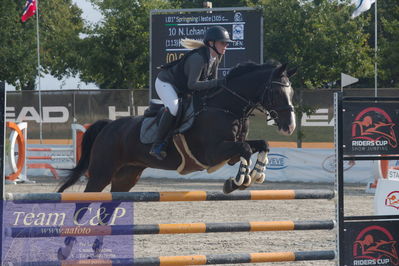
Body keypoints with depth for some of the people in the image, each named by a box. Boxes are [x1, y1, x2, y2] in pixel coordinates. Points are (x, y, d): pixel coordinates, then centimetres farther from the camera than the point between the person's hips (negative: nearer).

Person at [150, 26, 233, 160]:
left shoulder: (216, 57, -6)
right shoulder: (198, 58, -34)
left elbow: (212, 79, 5)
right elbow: (192, 84, -37)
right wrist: (218, 83, -40)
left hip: (182, 88, 10)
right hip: (165, 83, -10)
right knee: (173, 107, -34)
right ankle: (157, 145, -27)